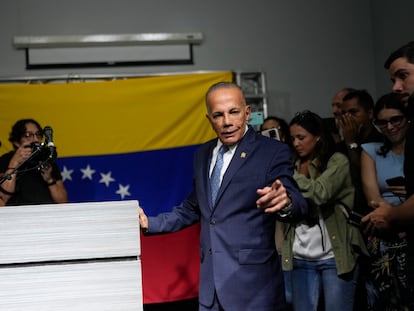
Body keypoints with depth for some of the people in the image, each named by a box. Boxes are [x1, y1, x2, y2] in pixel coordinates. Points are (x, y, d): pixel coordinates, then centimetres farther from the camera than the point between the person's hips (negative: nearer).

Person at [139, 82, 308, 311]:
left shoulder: (272, 152, -8)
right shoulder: (203, 154, 11)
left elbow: (297, 202, -20)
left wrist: (285, 202, -42)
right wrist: (150, 223, 15)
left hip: (252, 284, -5)